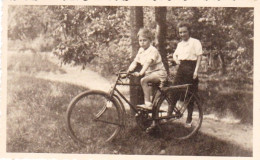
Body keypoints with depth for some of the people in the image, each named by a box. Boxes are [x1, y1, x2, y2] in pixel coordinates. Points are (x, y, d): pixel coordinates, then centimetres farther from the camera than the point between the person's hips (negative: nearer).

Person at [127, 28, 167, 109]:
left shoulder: (153, 50, -16)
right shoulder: (141, 50, 9)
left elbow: (148, 63, -29)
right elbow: (135, 62, 3)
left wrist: (140, 73, -41)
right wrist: (129, 70, -14)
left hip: (159, 72, -9)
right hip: (149, 73, 9)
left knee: (143, 80, -27)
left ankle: (148, 103, -26)